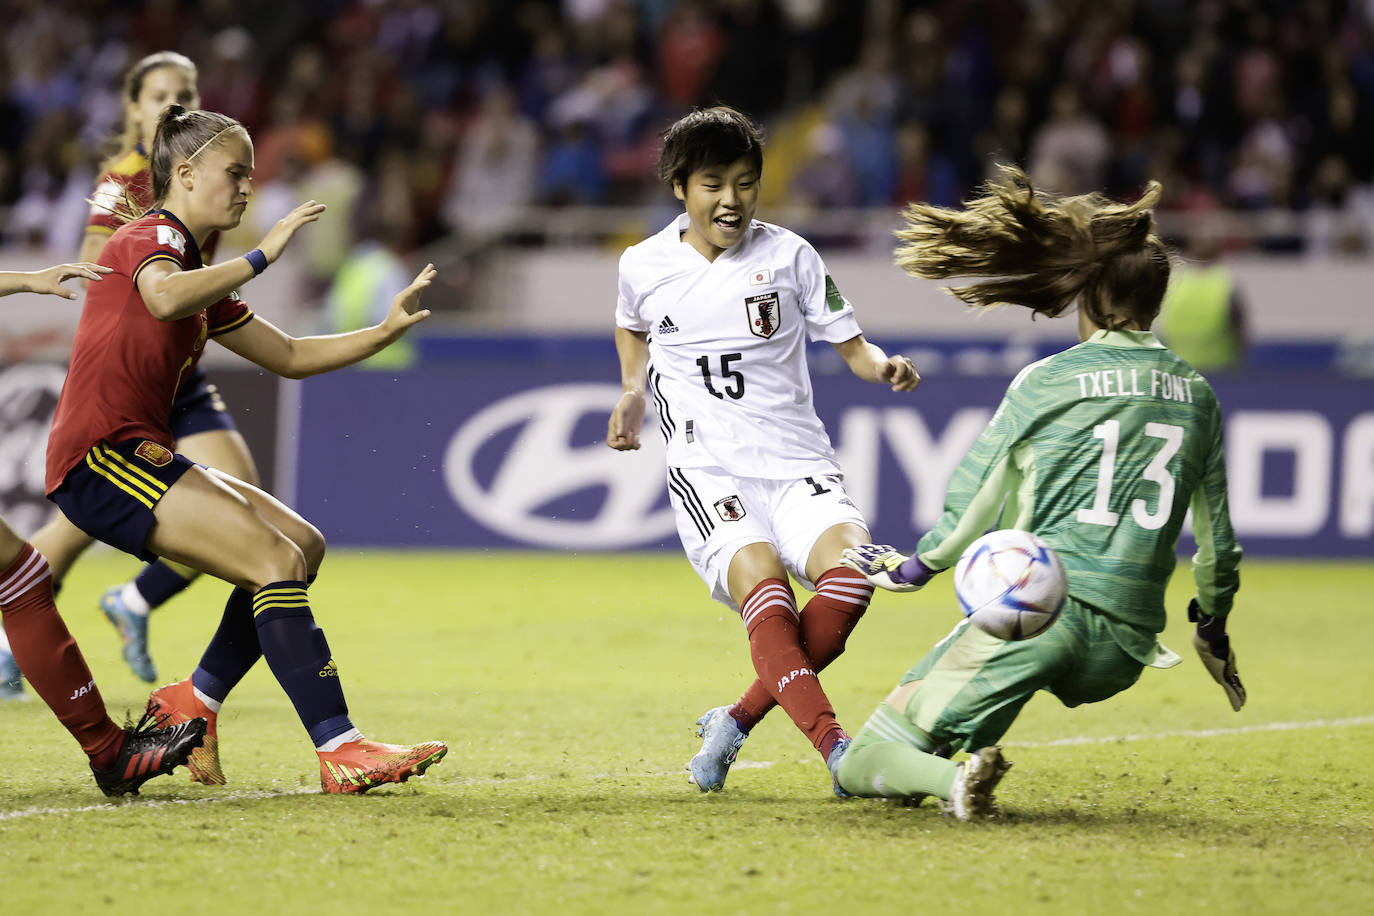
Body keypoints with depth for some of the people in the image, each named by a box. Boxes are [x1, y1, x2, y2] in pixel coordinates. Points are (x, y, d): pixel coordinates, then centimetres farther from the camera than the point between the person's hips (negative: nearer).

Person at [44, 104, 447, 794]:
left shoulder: (201, 276, 23)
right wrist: (261, 257, -23)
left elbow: (288, 356, 24)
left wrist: (386, 330, 13)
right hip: (99, 457, -10)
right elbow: (164, 298, -31)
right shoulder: (151, 237, -6)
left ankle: (194, 701, 7)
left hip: (141, 458, 10)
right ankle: (339, 751, -23)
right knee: (276, 562, -19)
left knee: (303, 547, 7)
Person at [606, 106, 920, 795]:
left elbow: (850, 347, 5)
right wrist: (633, 394, 21)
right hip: (704, 468, -1)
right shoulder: (644, 266, 7)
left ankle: (738, 721, -10)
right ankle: (833, 747, -41)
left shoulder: (789, 256, 3)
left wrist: (884, 367, -14)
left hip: (795, 461, 1)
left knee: (849, 566, -27)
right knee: (759, 573, -30)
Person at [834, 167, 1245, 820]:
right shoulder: (1196, 394, 12)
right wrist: (1213, 629, 35)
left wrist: (912, 568, 19)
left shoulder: (1046, 383, -2)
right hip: (1123, 654, 5)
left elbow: (972, 512, 1)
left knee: (859, 766, -1)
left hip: (1037, 612, -5)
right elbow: (1215, 538, 19)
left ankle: (955, 774, -30)